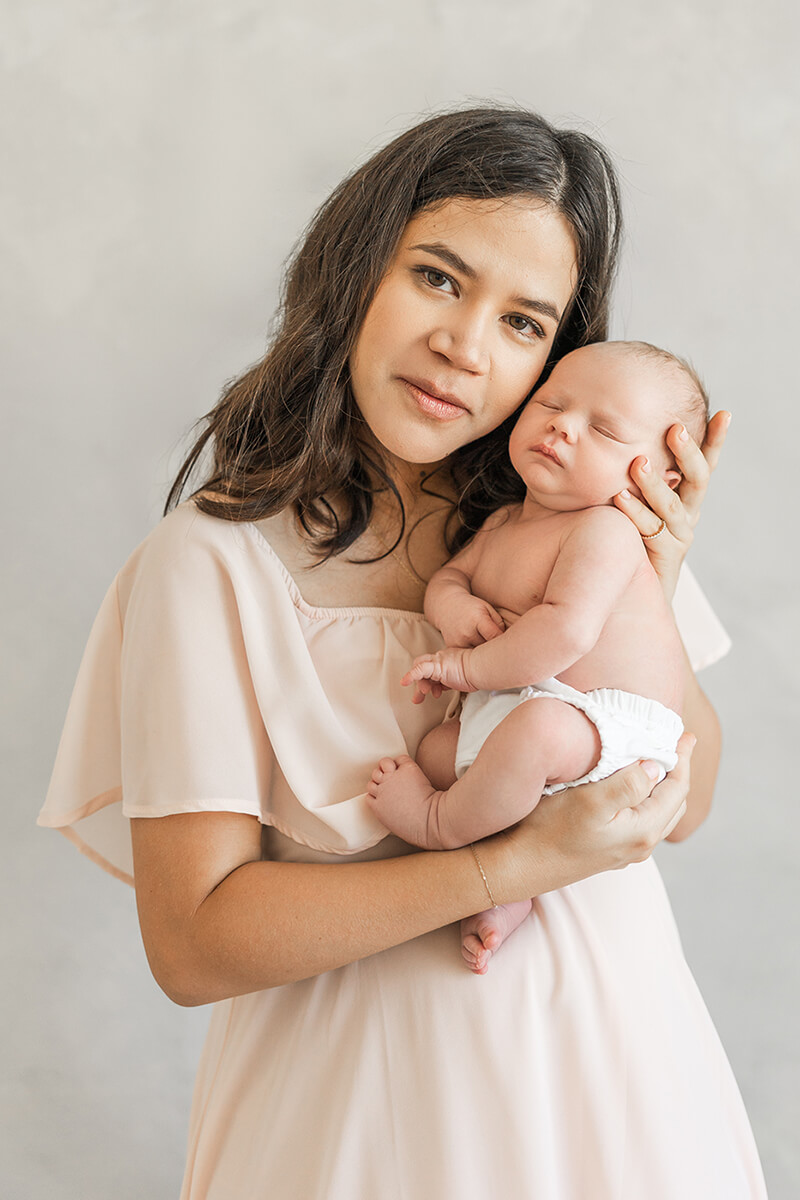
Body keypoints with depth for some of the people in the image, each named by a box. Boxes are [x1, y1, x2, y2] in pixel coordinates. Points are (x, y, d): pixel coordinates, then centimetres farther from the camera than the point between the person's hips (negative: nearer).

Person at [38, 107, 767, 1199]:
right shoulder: (214, 560, -16)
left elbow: (682, 805, 1)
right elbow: (193, 945, -19)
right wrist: (525, 861, -23)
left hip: (610, 1034, 4)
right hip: (373, 1082, -4)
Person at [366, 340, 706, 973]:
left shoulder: (606, 530, -16)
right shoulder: (506, 523, 14)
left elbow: (567, 630, -27)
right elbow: (448, 576, 21)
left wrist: (468, 668, -19)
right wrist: (453, 607, -5)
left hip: (608, 726, -10)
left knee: (536, 726, -37)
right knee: (434, 748, 8)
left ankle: (443, 827, -9)